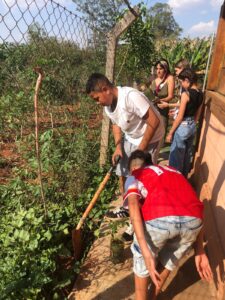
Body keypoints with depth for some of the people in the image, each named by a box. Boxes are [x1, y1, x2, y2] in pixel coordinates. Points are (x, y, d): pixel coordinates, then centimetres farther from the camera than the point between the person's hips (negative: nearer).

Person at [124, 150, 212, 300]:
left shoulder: (134, 177, 24)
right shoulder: (175, 172, 37)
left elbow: (134, 206, 1)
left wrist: (146, 254, -4)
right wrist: (200, 252, 30)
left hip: (159, 217, -4)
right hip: (192, 219, 5)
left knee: (141, 258, 28)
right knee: (169, 259, 34)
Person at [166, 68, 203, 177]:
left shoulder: (186, 94, -19)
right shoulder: (200, 94, 4)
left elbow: (180, 117, -19)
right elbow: (197, 115, 12)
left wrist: (170, 133, -12)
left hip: (183, 127, -8)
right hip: (192, 126, 8)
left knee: (176, 156, 5)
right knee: (187, 154, 20)